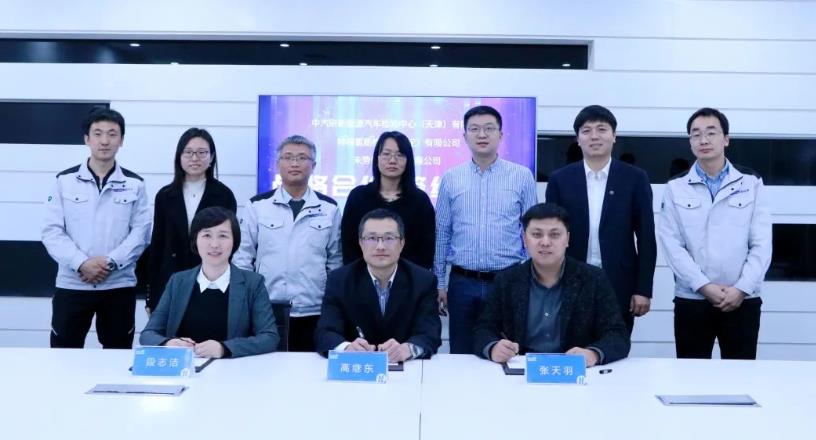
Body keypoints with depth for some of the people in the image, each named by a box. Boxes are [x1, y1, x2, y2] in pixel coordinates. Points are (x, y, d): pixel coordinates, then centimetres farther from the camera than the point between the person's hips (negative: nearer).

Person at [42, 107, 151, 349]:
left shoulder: (135, 184, 4)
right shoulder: (65, 180, 3)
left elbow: (140, 232, -2)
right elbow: (52, 231, -2)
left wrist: (110, 262, -15)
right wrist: (81, 263, -15)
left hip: (119, 285, 0)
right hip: (71, 284, 0)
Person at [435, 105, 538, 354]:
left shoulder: (522, 177, 0)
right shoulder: (450, 179, 4)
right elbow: (442, 234, 8)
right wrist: (439, 282, 7)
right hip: (462, 282, 1)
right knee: (461, 357, 10)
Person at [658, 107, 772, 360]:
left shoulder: (752, 184, 6)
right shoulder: (676, 188, 5)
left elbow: (762, 244, 0)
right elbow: (671, 244, -3)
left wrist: (741, 289, -10)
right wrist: (704, 286, -12)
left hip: (742, 300, 0)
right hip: (691, 300, 0)